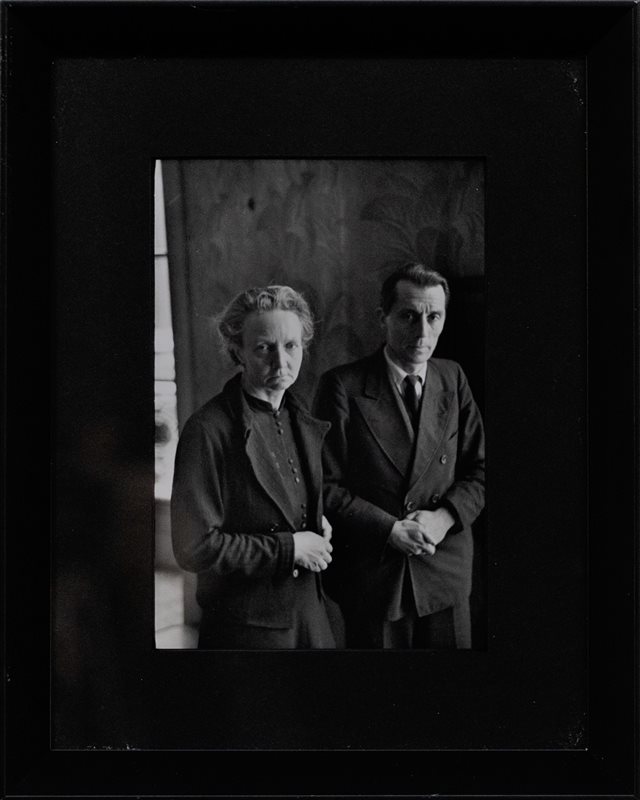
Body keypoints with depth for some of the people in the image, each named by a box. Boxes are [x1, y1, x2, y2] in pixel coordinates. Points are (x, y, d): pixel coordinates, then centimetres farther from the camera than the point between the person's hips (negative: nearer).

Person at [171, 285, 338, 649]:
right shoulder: (209, 431, -18)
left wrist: (320, 524, 1)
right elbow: (194, 547, -20)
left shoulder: (303, 421, 7)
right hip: (248, 627, -6)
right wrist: (288, 547, -17)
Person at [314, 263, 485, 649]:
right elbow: (326, 486, -9)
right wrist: (391, 529, -16)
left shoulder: (453, 379, 5)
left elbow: (480, 469, 6)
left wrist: (444, 516, -11)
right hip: (371, 577, -3)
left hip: (447, 574, 3)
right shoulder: (342, 385, -8)